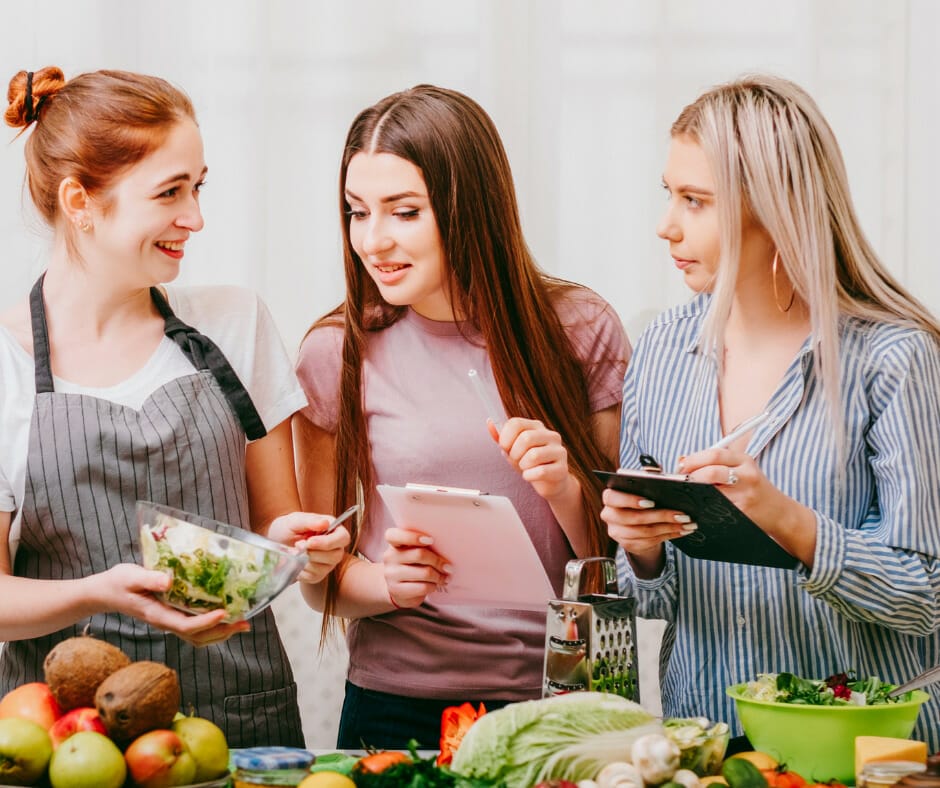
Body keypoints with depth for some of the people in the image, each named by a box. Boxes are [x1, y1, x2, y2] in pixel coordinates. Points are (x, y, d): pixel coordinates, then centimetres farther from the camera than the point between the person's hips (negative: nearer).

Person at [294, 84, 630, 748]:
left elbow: (617, 561, 3)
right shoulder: (339, 353, -2)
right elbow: (320, 579, 5)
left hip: (560, 698, 0)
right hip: (399, 708, 0)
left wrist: (566, 489, -16)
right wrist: (386, 583, -16)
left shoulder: (580, 331, -1)